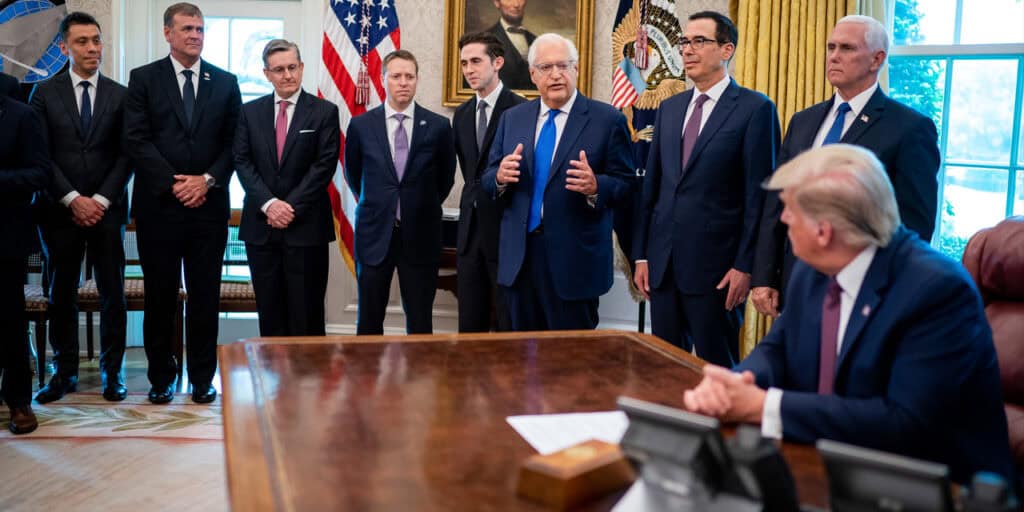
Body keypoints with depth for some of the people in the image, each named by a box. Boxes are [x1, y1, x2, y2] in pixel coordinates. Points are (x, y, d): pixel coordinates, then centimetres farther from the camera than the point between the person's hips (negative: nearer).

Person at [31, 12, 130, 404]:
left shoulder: (120, 95, 6)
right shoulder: (45, 93, 5)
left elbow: (125, 155, 2)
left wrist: (101, 200, -8)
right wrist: (73, 199, -10)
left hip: (107, 208, 0)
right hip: (60, 209, 0)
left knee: (112, 293, 3)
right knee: (61, 293, 6)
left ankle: (112, 371, 13)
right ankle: (64, 371, 17)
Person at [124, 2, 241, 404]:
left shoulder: (225, 82, 9)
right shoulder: (143, 78, 4)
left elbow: (233, 142, 5)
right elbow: (136, 140, -3)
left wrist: (207, 180, -9)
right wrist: (173, 183, -12)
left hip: (208, 204, 1)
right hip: (158, 205, -1)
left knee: (205, 295, 5)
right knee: (160, 295, 6)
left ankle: (202, 378, 16)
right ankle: (162, 377, 18)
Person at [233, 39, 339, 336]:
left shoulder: (324, 112, 0)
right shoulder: (250, 112, 9)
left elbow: (324, 165, -6)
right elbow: (243, 162, 4)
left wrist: (291, 207, -12)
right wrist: (268, 204, -11)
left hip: (306, 226, -3)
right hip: (261, 225, 3)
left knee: (306, 312, 2)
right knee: (269, 310, 8)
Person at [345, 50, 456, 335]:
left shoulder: (438, 126, -2)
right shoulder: (361, 125, 0)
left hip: (420, 236, 0)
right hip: (374, 234, 1)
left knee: (420, 322, 7)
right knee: (369, 321, 8)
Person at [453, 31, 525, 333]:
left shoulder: (520, 110, -11)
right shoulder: (462, 114, 12)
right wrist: (475, 196, 10)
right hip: (470, 229, 7)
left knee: (509, 325, 3)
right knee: (470, 324, 11)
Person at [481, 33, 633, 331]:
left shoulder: (607, 120, -3)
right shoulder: (511, 119, 10)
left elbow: (626, 184, -5)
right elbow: (487, 181, 10)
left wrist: (595, 186, -25)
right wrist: (500, 177, -13)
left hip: (575, 260, -4)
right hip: (519, 258, 4)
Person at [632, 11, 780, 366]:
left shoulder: (755, 108, -4)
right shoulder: (669, 108, 13)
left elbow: (760, 194, -8)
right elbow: (651, 186, 13)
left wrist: (745, 265, -12)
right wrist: (641, 255, 10)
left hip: (716, 266, -5)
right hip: (663, 263, 6)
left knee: (716, 370, 5)